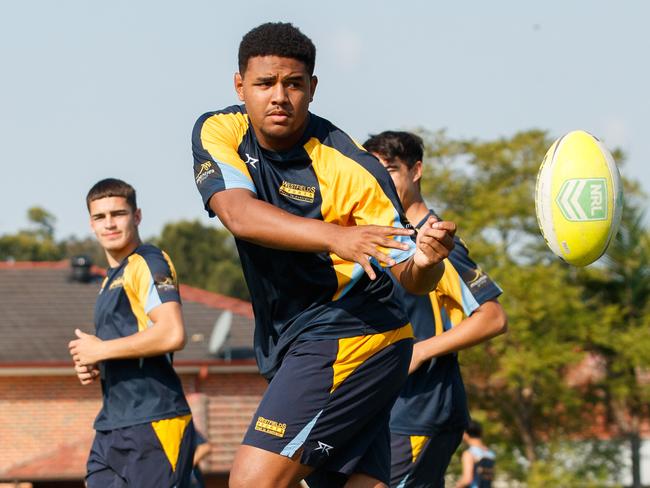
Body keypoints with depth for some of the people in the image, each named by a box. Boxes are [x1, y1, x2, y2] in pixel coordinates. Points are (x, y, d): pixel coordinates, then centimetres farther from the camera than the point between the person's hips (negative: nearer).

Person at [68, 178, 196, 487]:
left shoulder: (149, 263, -7)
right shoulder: (111, 279, 22)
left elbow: (172, 334, -22)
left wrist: (100, 350, -13)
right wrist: (93, 368, 10)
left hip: (154, 423, -9)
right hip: (112, 426, 9)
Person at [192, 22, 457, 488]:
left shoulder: (351, 167, -15)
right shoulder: (218, 132, -2)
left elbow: (407, 275, -14)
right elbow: (238, 213, -20)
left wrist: (424, 261, -38)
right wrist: (333, 236, -32)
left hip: (350, 339, -6)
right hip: (288, 345, 6)